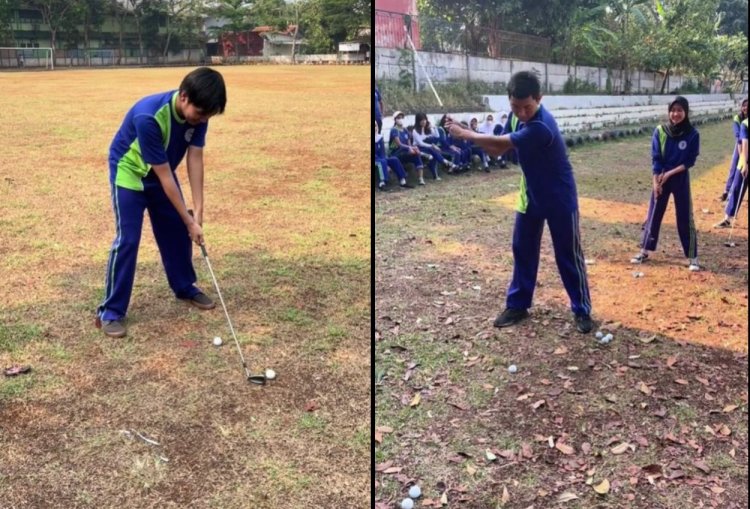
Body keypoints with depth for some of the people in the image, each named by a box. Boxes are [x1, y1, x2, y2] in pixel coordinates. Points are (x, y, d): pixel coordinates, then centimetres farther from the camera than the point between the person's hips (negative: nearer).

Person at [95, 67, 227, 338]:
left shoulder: (197, 112, -20)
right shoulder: (149, 117, -39)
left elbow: (195, 158, -16)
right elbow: (164, 175, -33)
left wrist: (198, 210, -21)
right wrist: (190, 220, -28)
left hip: (160, 172, 6)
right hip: (129, 172, -6)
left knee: (177, 231, 10)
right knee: (127, 239, -11)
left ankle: (185, 287, 30)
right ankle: (110, 311, -2)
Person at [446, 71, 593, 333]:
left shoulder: (540, 128, -32)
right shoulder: (523, 117, -4)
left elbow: (499, 143, -23)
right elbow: (499, 148, -2)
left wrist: (464, 134, -11)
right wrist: (468, 134, -18)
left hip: (560, 199, -7)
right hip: (532, 195, 8)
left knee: (568, 255, 3)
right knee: (522, 249, 11)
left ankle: (582, 310, 16)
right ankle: (518, 305, 22)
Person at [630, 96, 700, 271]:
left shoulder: (692, 134, -8)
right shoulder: (660, 131, -4)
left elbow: (690, 161, -7)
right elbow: (655, 159, -4)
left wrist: (670, 173, -15)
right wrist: (656, 182, -10)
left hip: (681, 179, -2)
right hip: (661, 178, 2)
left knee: (685, 218, 1)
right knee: (653, 215, 9)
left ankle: (692, 258, 8)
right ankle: (644, 251, 21)